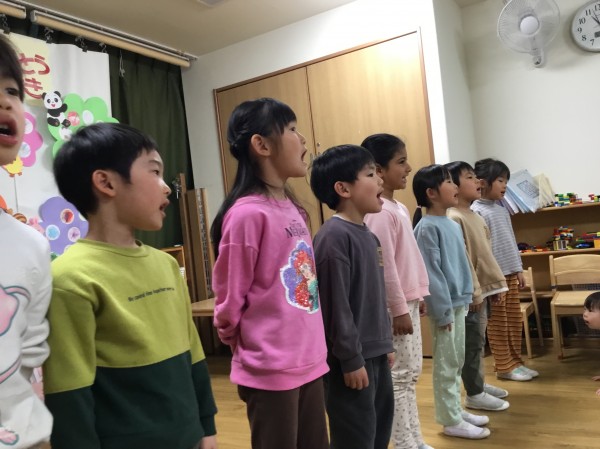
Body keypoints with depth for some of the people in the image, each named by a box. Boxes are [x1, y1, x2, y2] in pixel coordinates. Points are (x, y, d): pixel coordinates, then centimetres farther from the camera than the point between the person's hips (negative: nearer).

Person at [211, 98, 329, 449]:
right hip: (271, 370, -7)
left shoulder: (293, 208, 7)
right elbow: (229, 299, -11)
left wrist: (310, 346, 15)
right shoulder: (248, 213, -18)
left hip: (310, 362, 8)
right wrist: (249, 350, 3)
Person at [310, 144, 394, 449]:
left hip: (375, 355, 9)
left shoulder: (368, 235, 10)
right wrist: (350, 359, -17)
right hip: (351, 359, -9)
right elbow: (335, 304, -20)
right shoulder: (334, 236, -19)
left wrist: (385, 344, 19)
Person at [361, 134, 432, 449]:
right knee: (401, 375, 0)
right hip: (395, 305, -10)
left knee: (412, 372, 16)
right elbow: (384, 265, -21)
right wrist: (399, 308, -18)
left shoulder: (399, 207, 12)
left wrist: (418, 296, 18)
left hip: (408, 300, 10)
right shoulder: (379, 212, -18)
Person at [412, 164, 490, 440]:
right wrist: (443, 310, -18)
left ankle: (456, 411, 30)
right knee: (446, 365, 2)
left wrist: (465, 298, 16)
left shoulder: (453, 224, 11)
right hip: (445, 306, -9)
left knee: (457, 362, 17)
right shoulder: (427, 227, -15)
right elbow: (431, 272, -18)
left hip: (459, 303, 9)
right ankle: (451, 421, 14)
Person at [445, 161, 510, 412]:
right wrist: (473, 293, -20)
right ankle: (474, 394, 12)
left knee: (478, 341, 18)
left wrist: (497, 283, 15)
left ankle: (479, 385, 31)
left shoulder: (475, 216, 13)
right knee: (472, 344, 1)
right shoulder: (453, 219, -18)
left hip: (482, 289, 10)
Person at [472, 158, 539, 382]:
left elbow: (511, 241, 17)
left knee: (515, 321, 14)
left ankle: (516, 362, 26)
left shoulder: (502, 208, 13)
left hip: (510, 272, 8)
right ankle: (504, 367, 14)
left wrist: (519, 270, 16)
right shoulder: (476, 211, -13)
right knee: (498, 323, 3)